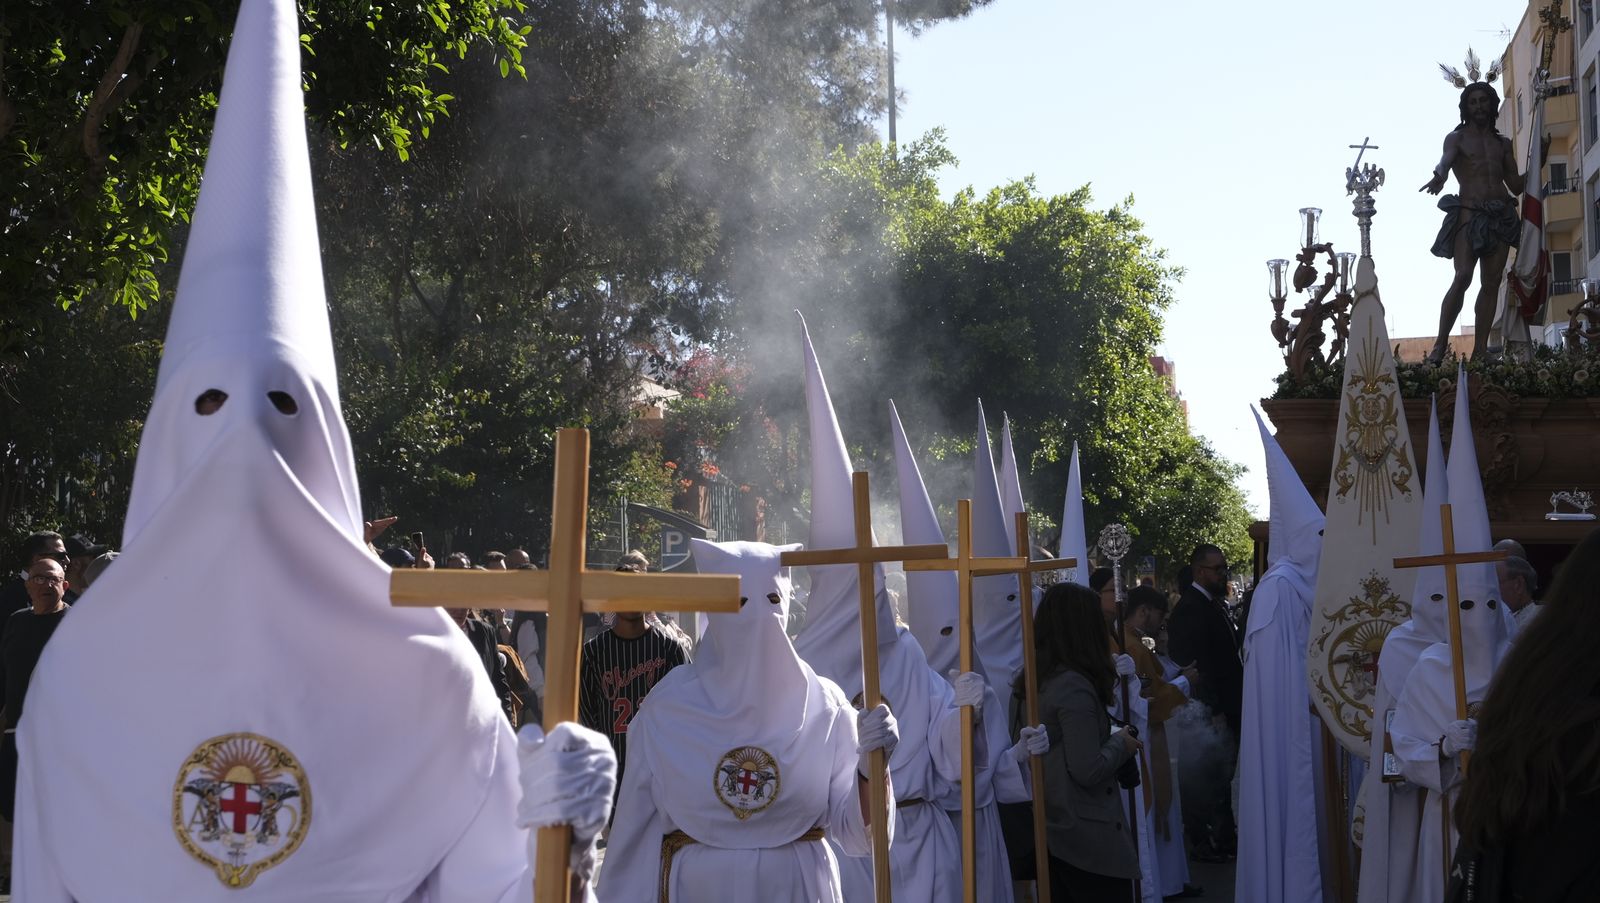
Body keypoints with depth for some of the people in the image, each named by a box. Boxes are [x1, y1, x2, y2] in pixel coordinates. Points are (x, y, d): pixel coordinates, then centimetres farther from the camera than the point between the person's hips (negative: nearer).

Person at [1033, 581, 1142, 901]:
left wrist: (1110, 735, 8)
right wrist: (1120, 744, -6)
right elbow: (1088, 771, -22)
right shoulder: (1075, 687, -20)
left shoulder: (1036, 679, 4)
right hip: (1088, 839, -8)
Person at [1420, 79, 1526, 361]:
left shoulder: (1503, 143, 20)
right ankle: (1440, 346, -19)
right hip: (1469, 214, -5)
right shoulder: (1457, 138, 7)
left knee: (1491, 283, -2)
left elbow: (1516, 186, 20)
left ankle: (1480, 352, -4)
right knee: (1463, 277, -20)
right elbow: (1446, 161, -17)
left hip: (1501, 216, 5)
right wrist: (1439, 177, -39)